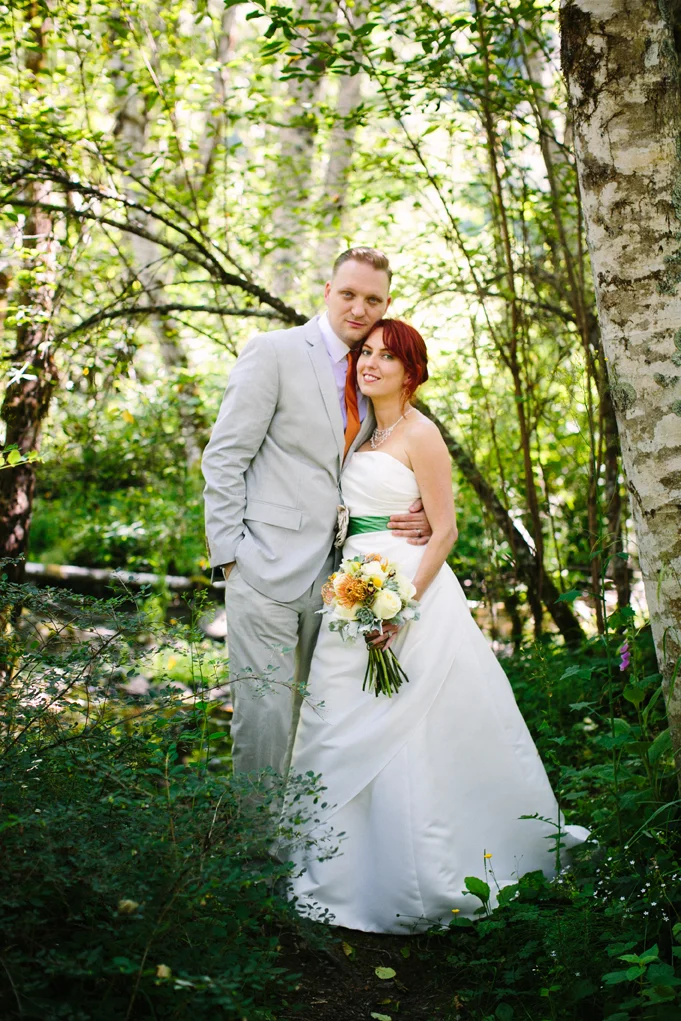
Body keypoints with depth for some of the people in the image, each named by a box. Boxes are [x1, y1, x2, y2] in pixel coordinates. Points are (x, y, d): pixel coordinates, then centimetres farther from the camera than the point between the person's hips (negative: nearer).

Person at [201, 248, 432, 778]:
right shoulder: (274, 351, -3)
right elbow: (223, 458, -6)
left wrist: (416, 516, 2)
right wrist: (230, 551, -12)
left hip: (330, 574, 6)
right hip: (268, 571, -6)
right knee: (264, 713, -7)